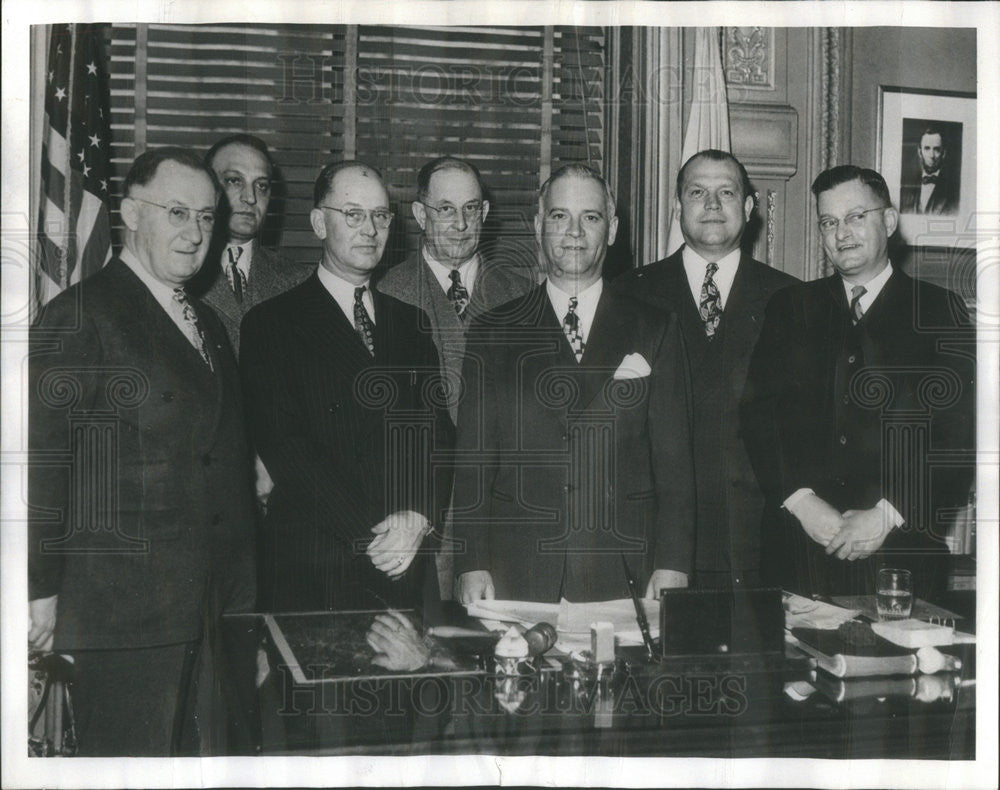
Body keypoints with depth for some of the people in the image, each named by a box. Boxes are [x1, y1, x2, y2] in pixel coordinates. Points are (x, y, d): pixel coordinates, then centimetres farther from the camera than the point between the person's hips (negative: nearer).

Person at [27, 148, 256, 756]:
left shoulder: (209, 324, 17)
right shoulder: (79, 317, -8)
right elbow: (41, 459, -12)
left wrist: (239, 587, 16)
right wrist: (42, 591, -14)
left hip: (217, 607, 7)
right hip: (124, 608, -7)